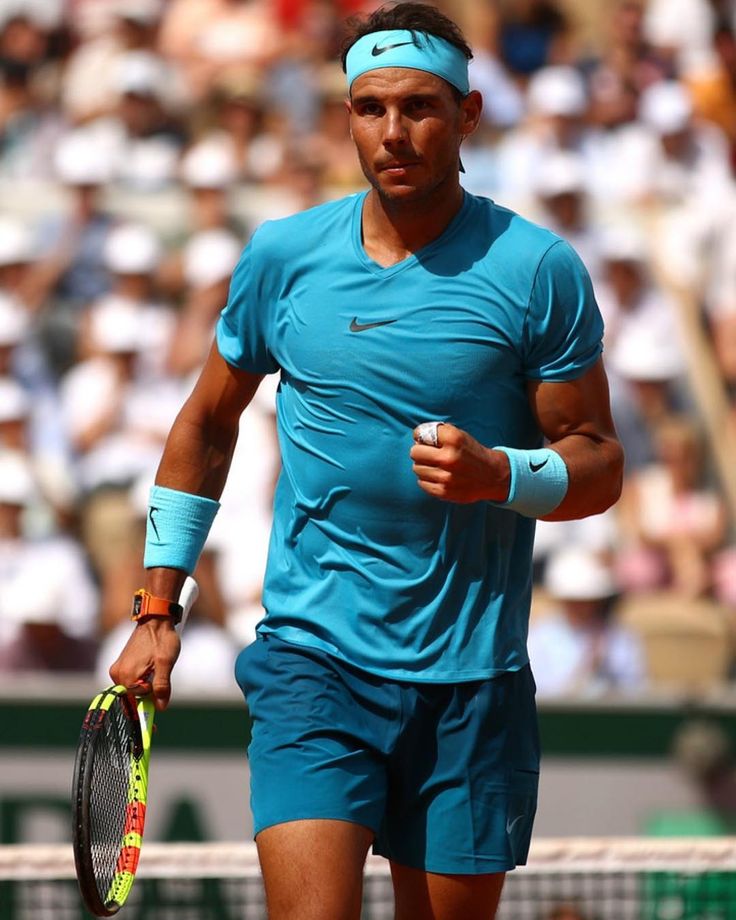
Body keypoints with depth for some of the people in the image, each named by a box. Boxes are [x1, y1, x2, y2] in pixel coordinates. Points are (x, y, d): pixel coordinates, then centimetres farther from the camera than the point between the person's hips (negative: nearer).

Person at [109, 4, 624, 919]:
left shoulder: (537, 270, -3)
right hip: (312, 661, 0)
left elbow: (599, 462, 1)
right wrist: (156, 611, 14)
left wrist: (498, 475, -20)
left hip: (471, 676, 0)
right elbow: (206, 426, 17)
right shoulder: (282, 254, 4)